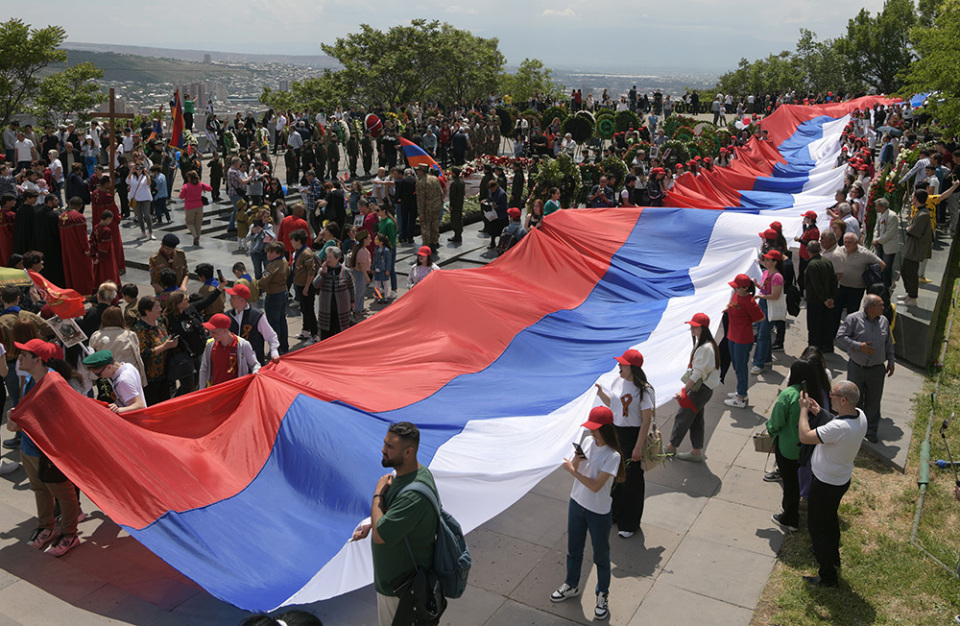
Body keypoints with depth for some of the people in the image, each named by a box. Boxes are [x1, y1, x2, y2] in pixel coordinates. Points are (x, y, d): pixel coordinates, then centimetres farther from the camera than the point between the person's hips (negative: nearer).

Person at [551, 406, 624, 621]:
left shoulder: (612, 456, -24)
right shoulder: (587, 442, -7)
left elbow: (595, 486, -27)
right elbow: (573, 468, -1)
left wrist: (573, 470, -25)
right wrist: (577, 459, -22)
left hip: (599, 512, -6)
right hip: (577, 503, 6)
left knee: (601, 555, 14)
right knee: (573, 549, 23)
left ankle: (603, 595, 34)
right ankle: (571, 585, 45)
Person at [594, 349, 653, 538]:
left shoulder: (644, 390, -21)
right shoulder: (618, 381, 0)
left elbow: (646, 420, -19)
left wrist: (638, 447, -19)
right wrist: (601, 393, -4)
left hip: (633, 436, -7)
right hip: (615, 432, 7)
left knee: (632, 480, 7)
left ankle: (630, 524, 24)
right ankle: (614, 513, 42)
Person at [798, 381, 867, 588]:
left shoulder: (839, 428, -39)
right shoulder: (860, 416, -10)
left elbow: (805, 436, -30)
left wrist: (804, 409, -19)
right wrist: (820, 412, 0)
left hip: (826, 485, -9)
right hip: (842, 479, 9)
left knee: (817, 526, 9)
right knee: (830, 519, 31)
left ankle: (828, 576, 22)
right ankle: (832, 555, 54)